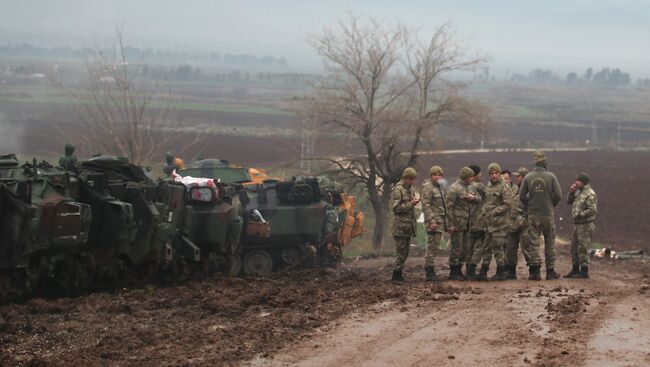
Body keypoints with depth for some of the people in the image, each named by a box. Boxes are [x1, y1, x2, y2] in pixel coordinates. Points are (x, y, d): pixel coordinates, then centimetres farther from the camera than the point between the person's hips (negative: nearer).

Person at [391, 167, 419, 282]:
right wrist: (410, 204, -18)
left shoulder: (410, 189, 16)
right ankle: (397, 273, -4)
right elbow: (396, 208, -18)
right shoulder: (398, 190, -12)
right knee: (401, 251, -8)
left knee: (405, 251, 11)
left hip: (409, 226, 9)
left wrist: (414, 202, 7)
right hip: (400, 226, -9)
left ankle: (398, 273, 16)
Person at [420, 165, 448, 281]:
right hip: (433, 221, -9)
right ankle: (429, 272, -9)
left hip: (440, 221, 9)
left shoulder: (439, 188, 19)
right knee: (432, 246, -10)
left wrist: (445, 222, 23)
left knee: (434, 247, 10)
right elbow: (426, 205, -17)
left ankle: (430, 271, 14)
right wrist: (432, 221, -23)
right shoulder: (427, 188, -10)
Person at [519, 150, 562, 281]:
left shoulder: (528, 177, -2)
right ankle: (550, 271, 12)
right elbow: (558, 194, -8)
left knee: (533, 242, 3)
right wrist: (552, 205, 9)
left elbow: (522, 196, -2)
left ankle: (535, 271, -4)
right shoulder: (551, 176, -7)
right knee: (550, 242, 9)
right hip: (548, 214, -1)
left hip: (533, 215, 1)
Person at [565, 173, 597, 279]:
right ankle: (575, 270, 21)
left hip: (585, 225, -10)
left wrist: (579, 214, -19)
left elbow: (593, 210, -23)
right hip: (577, 224, 10)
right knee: (574, 248, 14)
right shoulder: (579, 192, 13)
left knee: (583, 248, -6)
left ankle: (584, 271, -2)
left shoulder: (590, 194, -16)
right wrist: (571, 192, 2)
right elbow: (569, 202, 18)